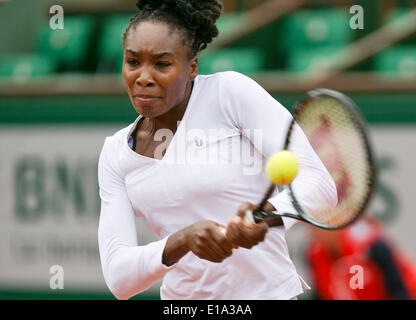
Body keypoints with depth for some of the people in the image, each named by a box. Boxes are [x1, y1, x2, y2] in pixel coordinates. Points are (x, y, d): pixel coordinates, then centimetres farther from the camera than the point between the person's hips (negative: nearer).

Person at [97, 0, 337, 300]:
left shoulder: (230, 92, -9)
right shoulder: (115, 153, 2)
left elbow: (319, 182, -16)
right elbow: (117, 277, -9)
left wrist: (270, 215, -36)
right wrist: (181, 241, -27)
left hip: (264, 292, -4)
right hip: (179, 298, 4)